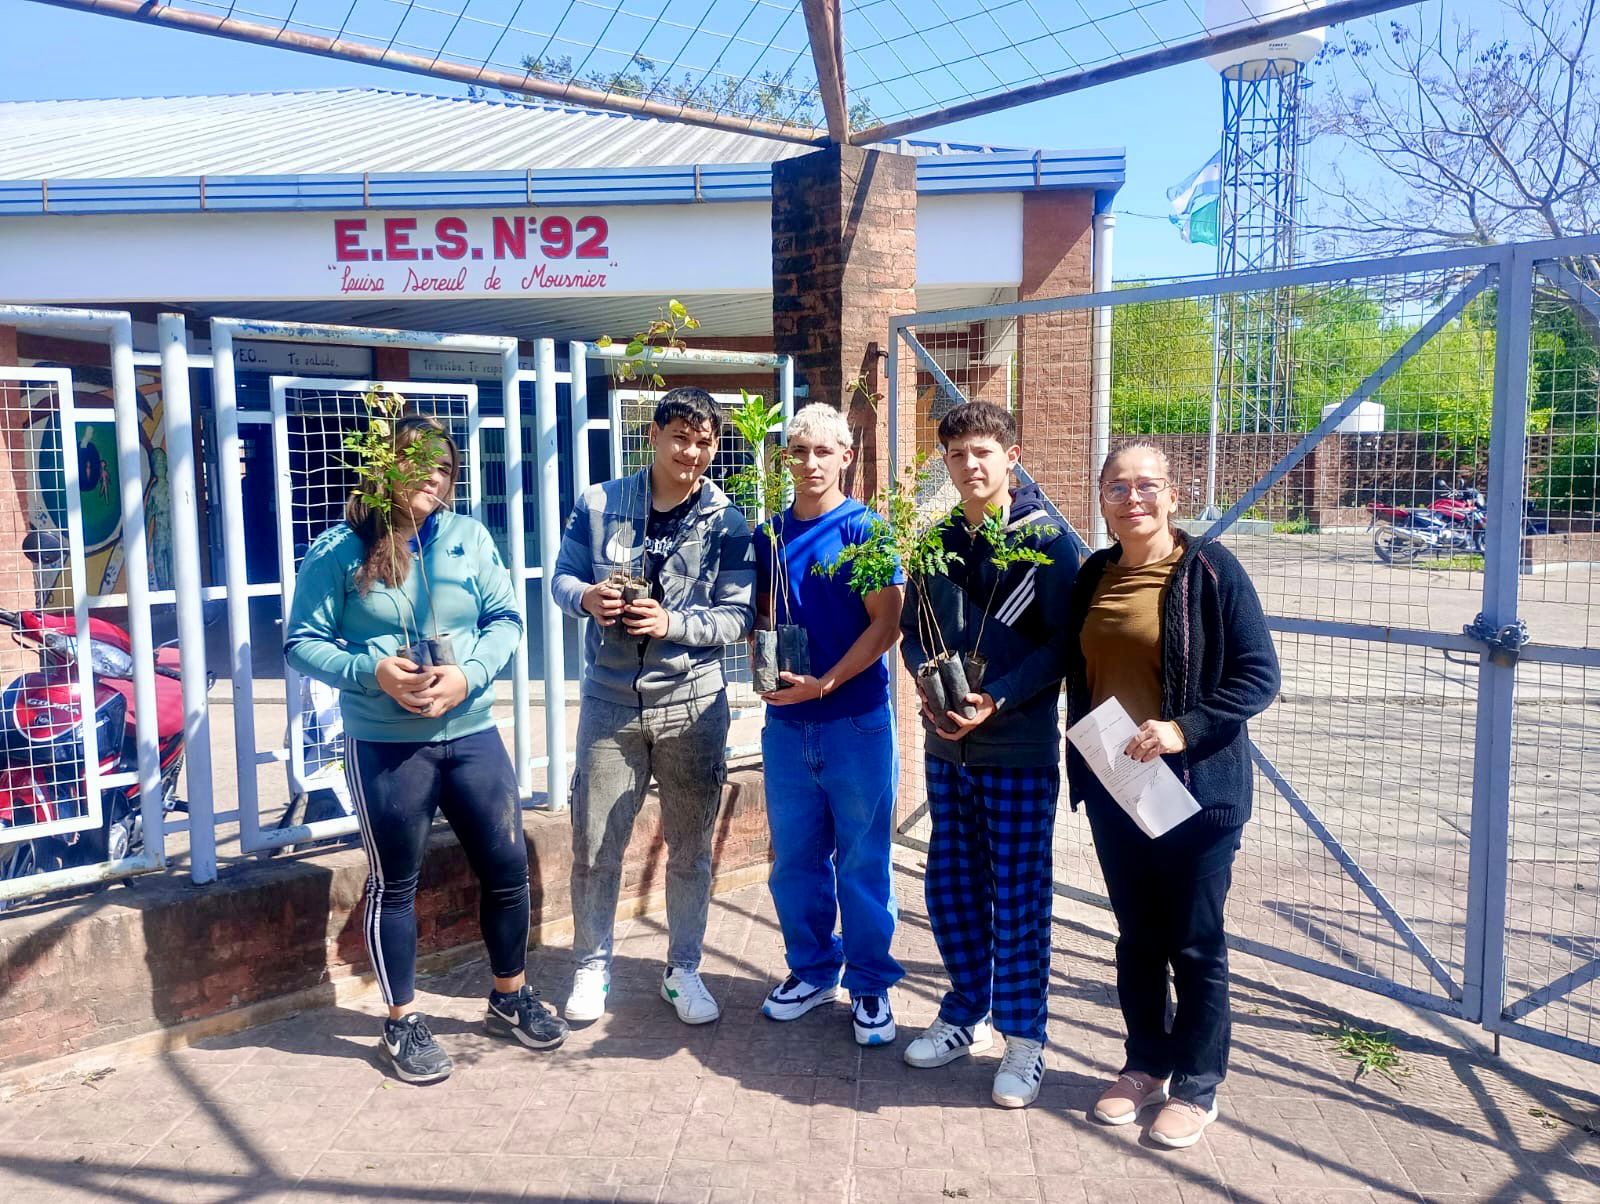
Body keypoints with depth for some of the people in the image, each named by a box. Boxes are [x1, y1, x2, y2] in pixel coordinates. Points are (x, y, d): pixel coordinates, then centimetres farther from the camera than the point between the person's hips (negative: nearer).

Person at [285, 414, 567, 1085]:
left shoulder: (468, 538, 1)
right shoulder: (339, 551, -5)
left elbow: (505, 619, -1)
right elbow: (302, 643, -5)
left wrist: (469, 676, -17)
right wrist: (370, 671, -20)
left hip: (471, 735, 3)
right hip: (385, 746, -3)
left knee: (507, 870, 11)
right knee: (394, 885, 11)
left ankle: (510, 999, 34)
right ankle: (402, 1023, 30)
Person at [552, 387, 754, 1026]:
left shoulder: (728, 523, -4)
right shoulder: (599, 504, 0)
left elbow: (739, 615, -8)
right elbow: (562, 577, 6)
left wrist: (673, 624, -23)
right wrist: (585, 597, -17)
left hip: (692, 704, 0)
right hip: (610, 700, 1)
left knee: (690, 848, 12)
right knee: (594, 846, 8)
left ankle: (683, 970, 31)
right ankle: (592, 966, 29)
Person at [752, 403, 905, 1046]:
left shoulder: (865, 529, -6)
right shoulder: (770, 534, 7)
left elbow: (886, 624, -12)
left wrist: (825, 683, -18)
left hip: (855, 720, -4)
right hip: (785, 722, 5)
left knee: (862, 860, 6)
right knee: (794, 858, 13)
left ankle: (870, 982, 22)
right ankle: (812, 969, 31)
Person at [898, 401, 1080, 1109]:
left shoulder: (1046, 539, -7)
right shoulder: (936, 541, 7)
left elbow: (1063, 644, -10)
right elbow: (913, 632, 10)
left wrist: (997, 700, -19)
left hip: (1020, 750, -5)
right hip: (947, 746, 5)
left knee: (1018, 896, 3)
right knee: (951, 885, 13)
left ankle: (1023, 1038, 19)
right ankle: (967, 1014, 31)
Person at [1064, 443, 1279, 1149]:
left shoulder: (1209, 570, -10)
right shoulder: (1092, 577, 7)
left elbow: (1259, 677, -12)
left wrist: (1184, 729, -23)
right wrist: (1082, 764, 8)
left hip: (1196, 787, -5)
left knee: (1194, 943, 7)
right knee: (1136, 936, 17)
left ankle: (1197, 1085, 24)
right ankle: (1147, 1064, 34)